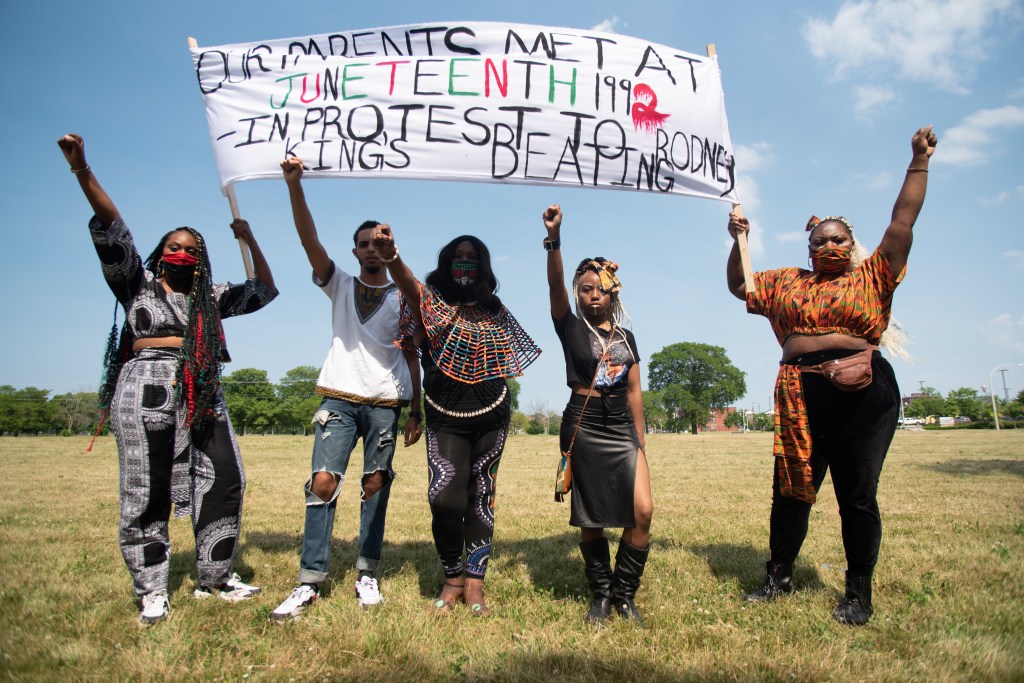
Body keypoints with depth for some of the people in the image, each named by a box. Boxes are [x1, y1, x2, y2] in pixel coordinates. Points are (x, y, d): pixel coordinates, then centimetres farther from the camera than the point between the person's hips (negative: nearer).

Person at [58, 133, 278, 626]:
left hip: (203, 396, 4)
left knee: (224, 480, 0)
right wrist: (83, 172, -11)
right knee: (147, 492, -2)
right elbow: (112, 230, -1)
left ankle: (215, 578, 12)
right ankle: (152, 591, 8)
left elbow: (264, 291, 23)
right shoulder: (138, 283, 10)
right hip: (148, 394, -4)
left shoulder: (211, 298, 20)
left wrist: (249, 241, 17)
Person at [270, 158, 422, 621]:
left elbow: (411, 358, 12)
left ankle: (367, 575, 12)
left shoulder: (403, 300, 12)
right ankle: (310, 581, -3)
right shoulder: (340, 285, 12)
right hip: (340, 396, 0)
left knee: (376, 484, 1)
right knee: (323, 481, -9)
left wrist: (416, 412, 6)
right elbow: (309, 240, -2)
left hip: (386, 401, 0)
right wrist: (294, 185, -16)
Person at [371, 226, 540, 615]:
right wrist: (390, 257, -46)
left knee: (481, 499, 7)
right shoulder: (432, 300, -1)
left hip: (490, 415, 3)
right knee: (446, 499, -13)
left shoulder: (492, 309, 11)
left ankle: (474, 583, 17)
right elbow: (409, 286, -25)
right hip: (445, 418, -3)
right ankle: (452, 578, 10)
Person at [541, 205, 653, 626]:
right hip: (583, 426, -3)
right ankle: (601, 595, 22)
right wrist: (554, 239, -31)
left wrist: (640, 442, 12)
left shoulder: (626, 337, 13)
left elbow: (634, 392, 14)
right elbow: (555, 285, -17)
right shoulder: (571, 327, 1)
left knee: (642, 511, -8)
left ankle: (624, 595, 10)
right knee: (592, 518, 4)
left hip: (622, 428, 4)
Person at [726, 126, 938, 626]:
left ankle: (859, 594, 19)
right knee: (791, 488, 9)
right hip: (800, 396, 3)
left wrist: (919, 162, 0)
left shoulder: (872, 276, 7)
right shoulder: (787, 282, 16)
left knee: (858, 495, 3)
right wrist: (739, 242, 11)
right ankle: (779, 576, 25)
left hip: (863, 396, -3)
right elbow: (739, 286, 23)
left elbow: (902, 224, 1)